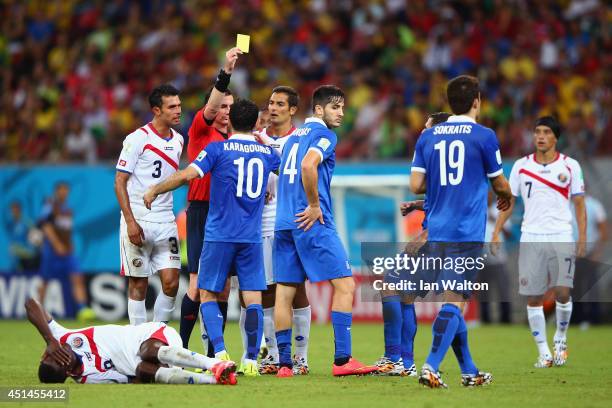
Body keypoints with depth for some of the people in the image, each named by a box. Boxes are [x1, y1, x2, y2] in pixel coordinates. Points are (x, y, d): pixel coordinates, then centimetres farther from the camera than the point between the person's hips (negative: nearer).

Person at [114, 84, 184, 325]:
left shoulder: (178, 140, 11)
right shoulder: (138, 139, -8)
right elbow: (120, 182, -9)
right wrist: (131, 222, -16)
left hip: (166, 223, 5)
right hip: (138, 222, -5)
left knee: (171, 282, -3)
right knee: (138, 283, 0)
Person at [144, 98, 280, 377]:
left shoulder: (218, 149, -4)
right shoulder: (267, 152, 9)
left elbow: (188, 174, -14)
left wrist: (154, 190, -2)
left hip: (220, 235, -3)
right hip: (252, 237, 3)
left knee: (208, 295, 6)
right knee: (253, 299, 3)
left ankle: (220, 353, -9)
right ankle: (251, 361, -2)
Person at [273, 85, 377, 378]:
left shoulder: (294, 135, 22)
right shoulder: (323, 134, -5)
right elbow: (308, 166, -22)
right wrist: (315, 206, -15)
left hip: (283, 222, 8)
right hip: (312, 223, -8)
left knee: (284, 292, 5)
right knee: (345, 284, -5)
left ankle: (284, 363, 5)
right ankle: (342, 359, -12)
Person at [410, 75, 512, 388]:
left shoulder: (428, 137, 8)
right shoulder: (483, 136, -4)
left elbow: (416, 185, 4)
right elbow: (500, 185, 5)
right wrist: (506, 197, 28)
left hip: (436, 231, 5)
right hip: (468, 232, -5)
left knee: (452, 300, 13)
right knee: (453, 301, -7)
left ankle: (469, 371, 21)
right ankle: (430, 367, -19)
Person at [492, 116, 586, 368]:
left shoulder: (570, 166, 3)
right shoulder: (521, 166, 6)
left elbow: (579, 205, 5)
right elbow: (509, 201, 11)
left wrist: (582, 239, -2)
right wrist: (496, 232, 1)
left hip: (561, 238, -2)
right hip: (531, 238, 2)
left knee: (562, 293, -12)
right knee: (534, 298, -1)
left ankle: (561, 338, 14)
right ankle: (543, 352, 8)